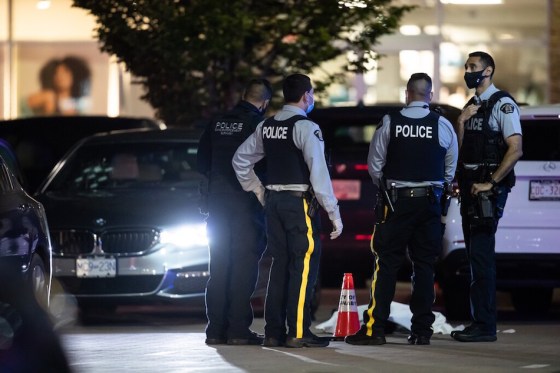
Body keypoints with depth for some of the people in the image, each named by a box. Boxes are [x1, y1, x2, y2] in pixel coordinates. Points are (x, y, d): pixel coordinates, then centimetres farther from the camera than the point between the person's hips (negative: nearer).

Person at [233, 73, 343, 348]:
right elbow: (319, 173, -16)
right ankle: (298, 333, -8)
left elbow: (240, 161, 16)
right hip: (299, 202, -7)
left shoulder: (266, 127, 10)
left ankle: (273, 332, 12)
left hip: (273, 201, 7)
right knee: (304, 264, -4)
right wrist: (334, 214, -13)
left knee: (280, 264, 12)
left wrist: (260, 194, 20)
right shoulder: (306, 127, -11)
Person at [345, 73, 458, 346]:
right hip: (429, 202, 2)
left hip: (395, 201, -2)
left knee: (386, 264, -1)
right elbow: (450, 170, 5)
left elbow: (374, 166, -1)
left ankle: (374, 328, -6)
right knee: (424, 266, 6)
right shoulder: (443, 126, -2)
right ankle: (421, 330, 5)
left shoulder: (389, 124, -6)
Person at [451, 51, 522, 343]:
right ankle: (479, 322, 14)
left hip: (489, 189, -9)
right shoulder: (471, 106, 19)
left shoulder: (503, 105, -8)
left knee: (481, 255, -12)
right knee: (475, 255, 10)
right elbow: (458, 151, 18)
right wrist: (461, 121, 2)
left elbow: (515, 150, -15)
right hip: (469, 187, 9)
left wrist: (490, 183, -17)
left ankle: (485, 326, -12)